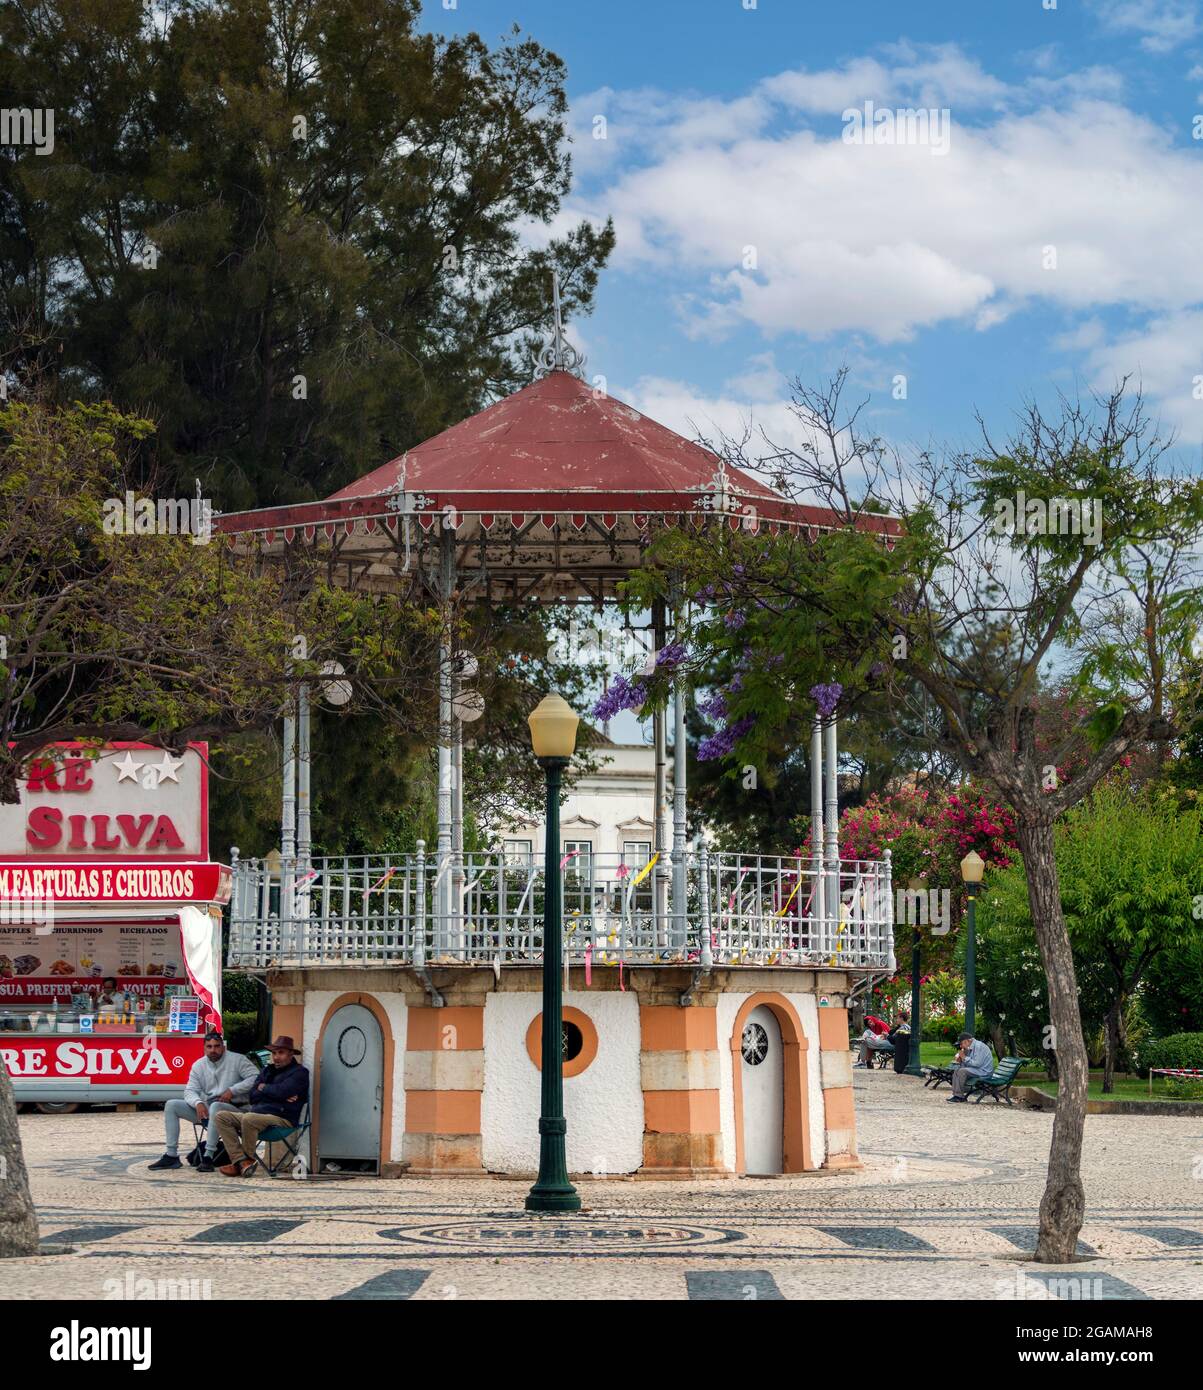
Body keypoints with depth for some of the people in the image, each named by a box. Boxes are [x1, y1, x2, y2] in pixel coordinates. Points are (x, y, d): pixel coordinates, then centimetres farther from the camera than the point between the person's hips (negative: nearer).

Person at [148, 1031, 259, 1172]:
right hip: (205, 1108, 6)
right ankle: (171, 1156, -8)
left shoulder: (237, 1060, -4)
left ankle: (208, 1157, -38)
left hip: (232, 1108, -6)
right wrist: (198, 1103, -20)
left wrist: (232, 1090, -20)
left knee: (215, 1107, -40)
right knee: (171, 1106, -5)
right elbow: (190, 1090, 3)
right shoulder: (199, 1065, 9)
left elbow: (256, 1077, -13)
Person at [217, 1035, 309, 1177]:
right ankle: (241, 1161, -21)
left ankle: (249, 1160, -15)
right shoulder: (267, 1071, 22)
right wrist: (277, 1095, -5)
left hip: (282, 1118, -8)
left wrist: (263, 1088, 4)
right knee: (222, 1117, -8)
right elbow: (253, 1096, 9)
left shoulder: (299, 1072, 2)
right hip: (258, 1113, 8)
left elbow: (282, 1091, -16)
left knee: (249, 1119, -35)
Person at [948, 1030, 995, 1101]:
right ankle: (955, 1094, -3)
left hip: (984, 1071, -10)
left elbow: (977, 1063, -26)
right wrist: (960, 1060, 0)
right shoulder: (970, 1047, 12)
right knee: (956, 1071, 5)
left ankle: (959, 1096, -17)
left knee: (962, 1071, -24)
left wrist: (965, 1058, -18)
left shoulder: (978, 1046, -18)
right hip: (977, 1070, 10)